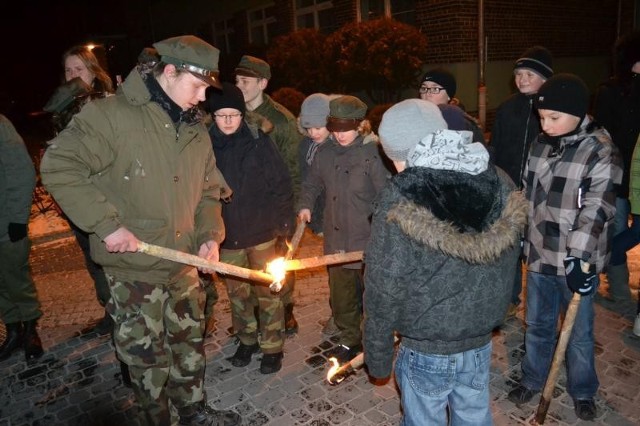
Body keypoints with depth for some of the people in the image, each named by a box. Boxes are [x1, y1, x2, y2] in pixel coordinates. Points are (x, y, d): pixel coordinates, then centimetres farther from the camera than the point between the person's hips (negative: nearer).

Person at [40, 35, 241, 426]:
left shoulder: (197, 130, 7)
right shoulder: (112, 115, -14)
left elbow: (208, 190, 14)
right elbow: (59, 166, -16)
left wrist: (210, 235, -1)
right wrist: (106, 224, -20)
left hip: (184, 265, 6)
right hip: (134, 269, -6)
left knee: (190, 345, 20)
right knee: (148, 359, 9)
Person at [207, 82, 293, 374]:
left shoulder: (258, 141, -8)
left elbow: (281, 183, -4)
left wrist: (280, 222, -6)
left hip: (261, 231, -2)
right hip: (227, 235, 3)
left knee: (266, 290, 8)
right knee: (236, 292, 16)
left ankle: (272, 347, 24)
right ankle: (247, 340, 36)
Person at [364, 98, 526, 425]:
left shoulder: (401, 199, -23)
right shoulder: (499, 183, -7)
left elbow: (383, 290, -18)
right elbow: (507, 262, 5)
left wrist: (377, 358, -4)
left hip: (426, 350, -4)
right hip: (481, 343, 5)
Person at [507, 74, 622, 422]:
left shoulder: (601, 152, -14)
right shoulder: (539, 144, 3)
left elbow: (596, 209, -21)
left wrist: (578, 258, -27)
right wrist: (519, 235, 16)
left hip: (576, 260, -4)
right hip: (539, 253, 5)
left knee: (579, 331, 13)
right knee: (536, 324, 18)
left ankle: (582, 391, 35)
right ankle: (532, 379, 37)